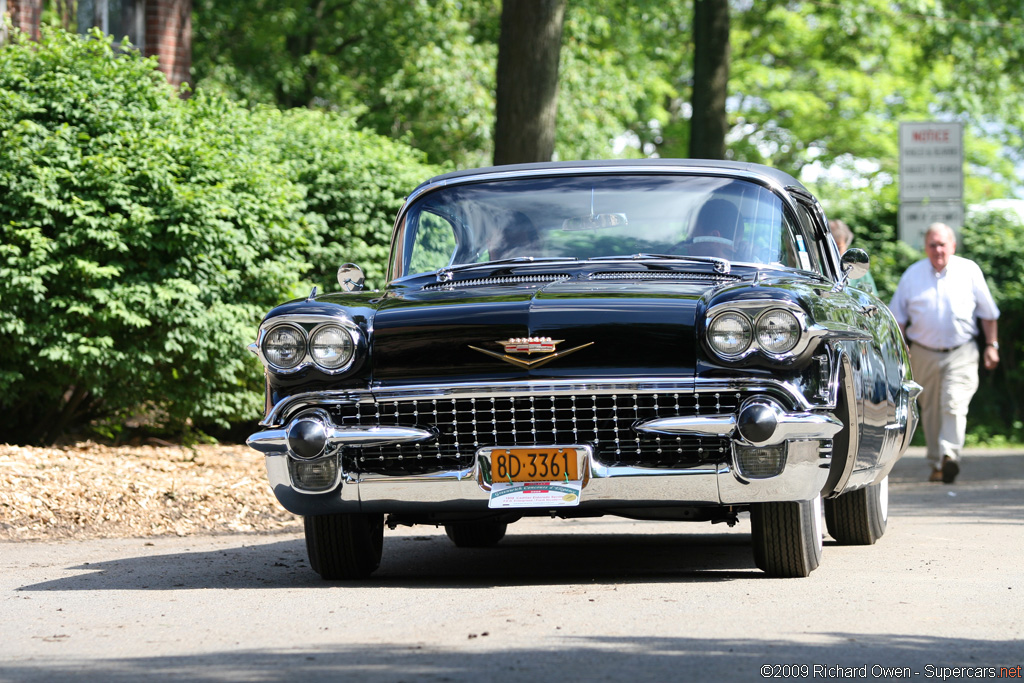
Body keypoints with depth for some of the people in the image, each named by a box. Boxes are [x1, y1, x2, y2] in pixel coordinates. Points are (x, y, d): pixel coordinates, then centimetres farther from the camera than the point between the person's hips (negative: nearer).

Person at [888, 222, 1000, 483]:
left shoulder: (969, 271, 2)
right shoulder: (912, 274, 5)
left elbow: (989, 313, 11)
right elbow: (898, 317, 12)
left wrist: (992, 345, 8)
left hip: (961, 354, -2)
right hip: (924, 354, 2)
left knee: (954, 405, -19)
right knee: (931, 411, 6)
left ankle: (950, 456, -28)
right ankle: (937, 465, 16)